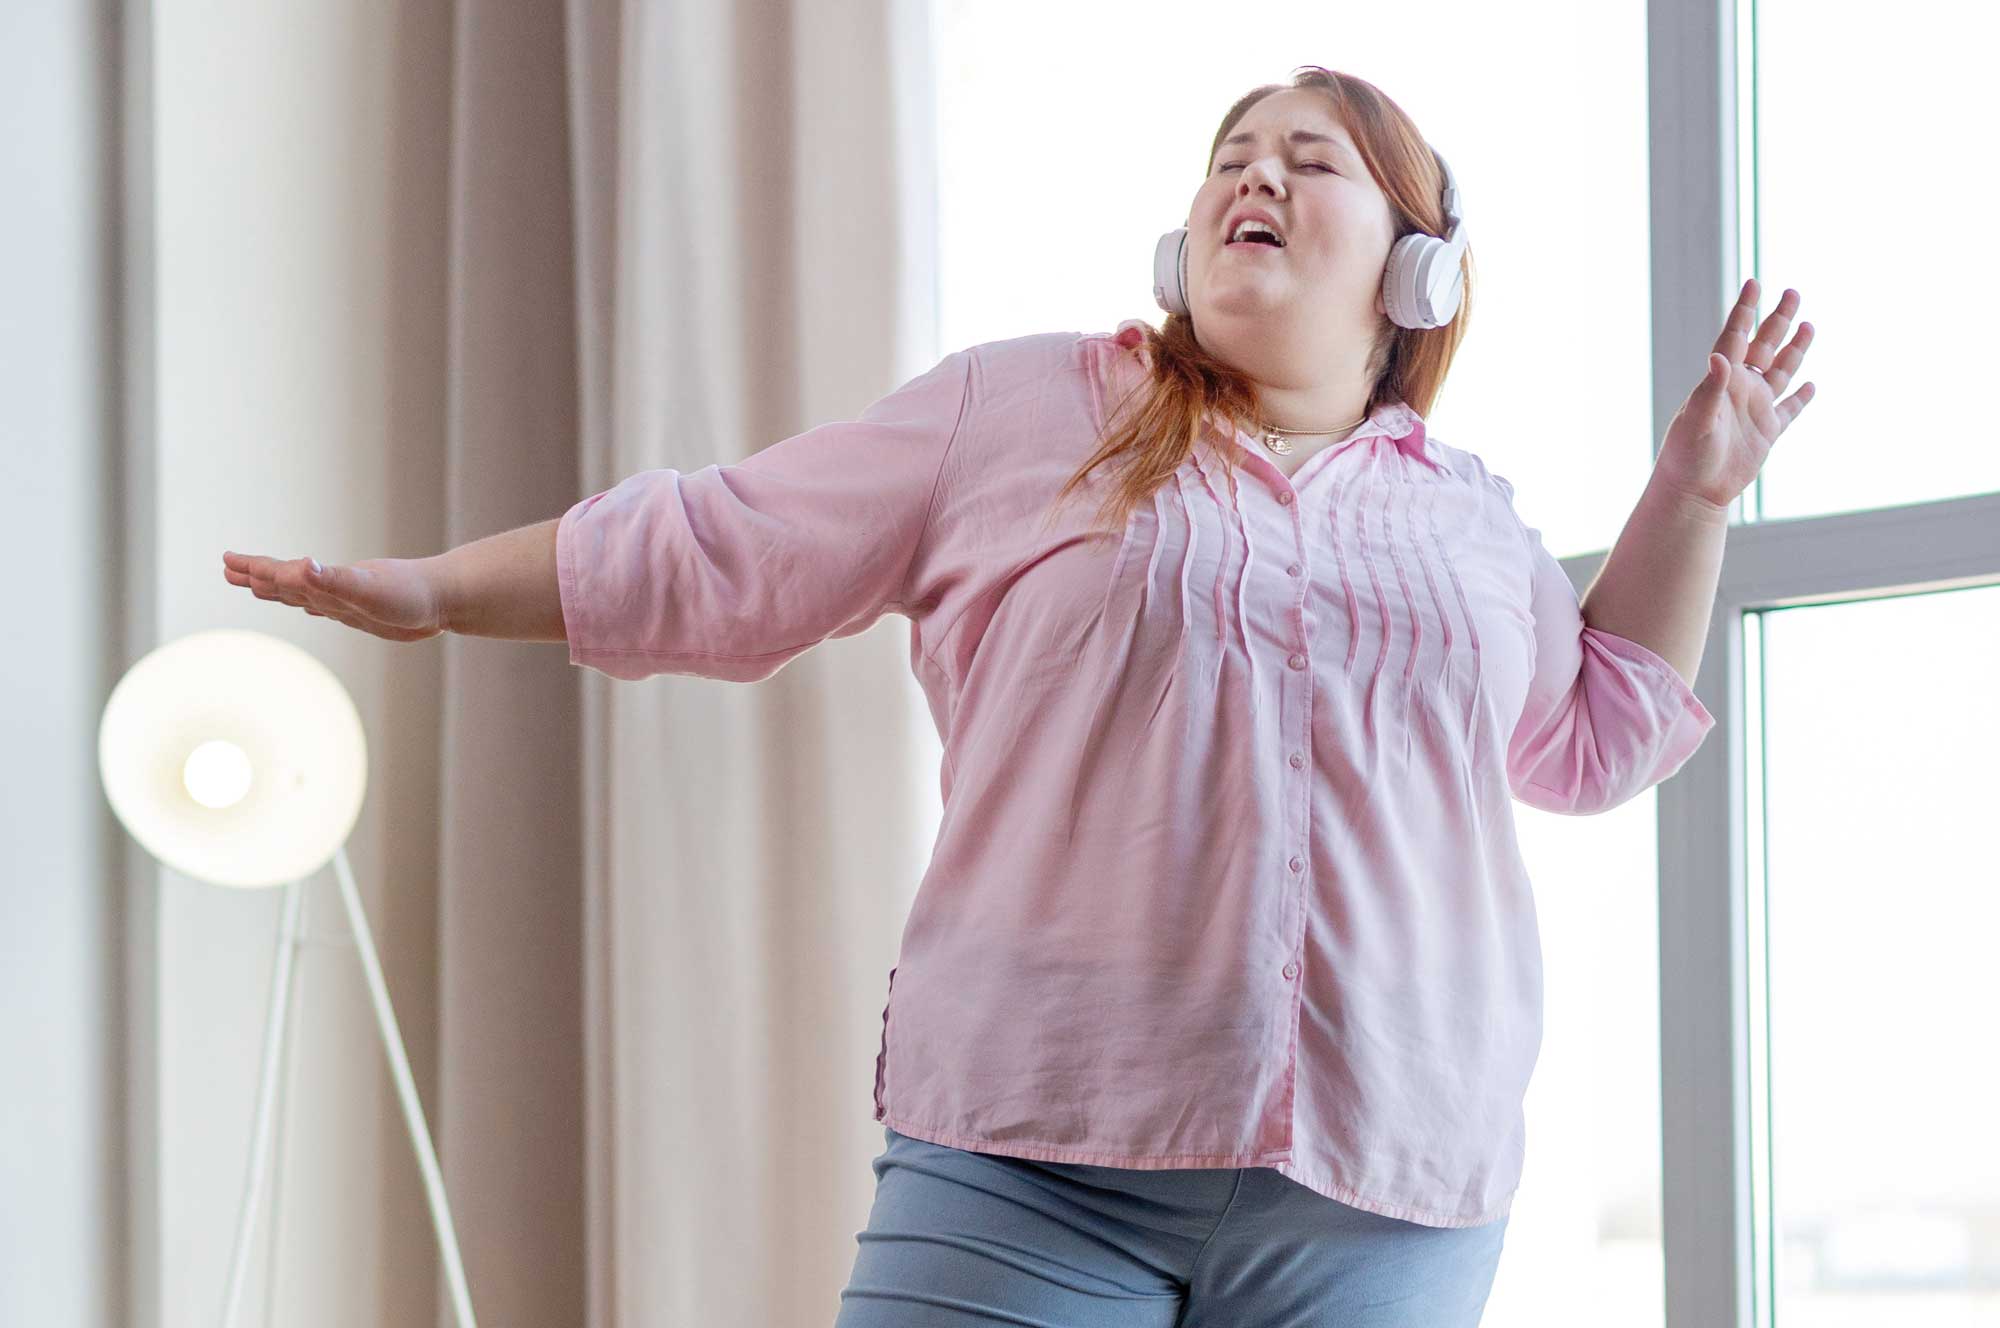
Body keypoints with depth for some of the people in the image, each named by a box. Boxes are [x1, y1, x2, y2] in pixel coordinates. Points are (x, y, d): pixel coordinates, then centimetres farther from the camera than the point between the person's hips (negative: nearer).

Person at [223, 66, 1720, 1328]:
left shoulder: (1472, 514, 19)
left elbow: (1598, 735, 30)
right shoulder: (1017, 408, 11)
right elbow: (720, 551, 12)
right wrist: (436, 588, 9)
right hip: (1036, 1161, -2)